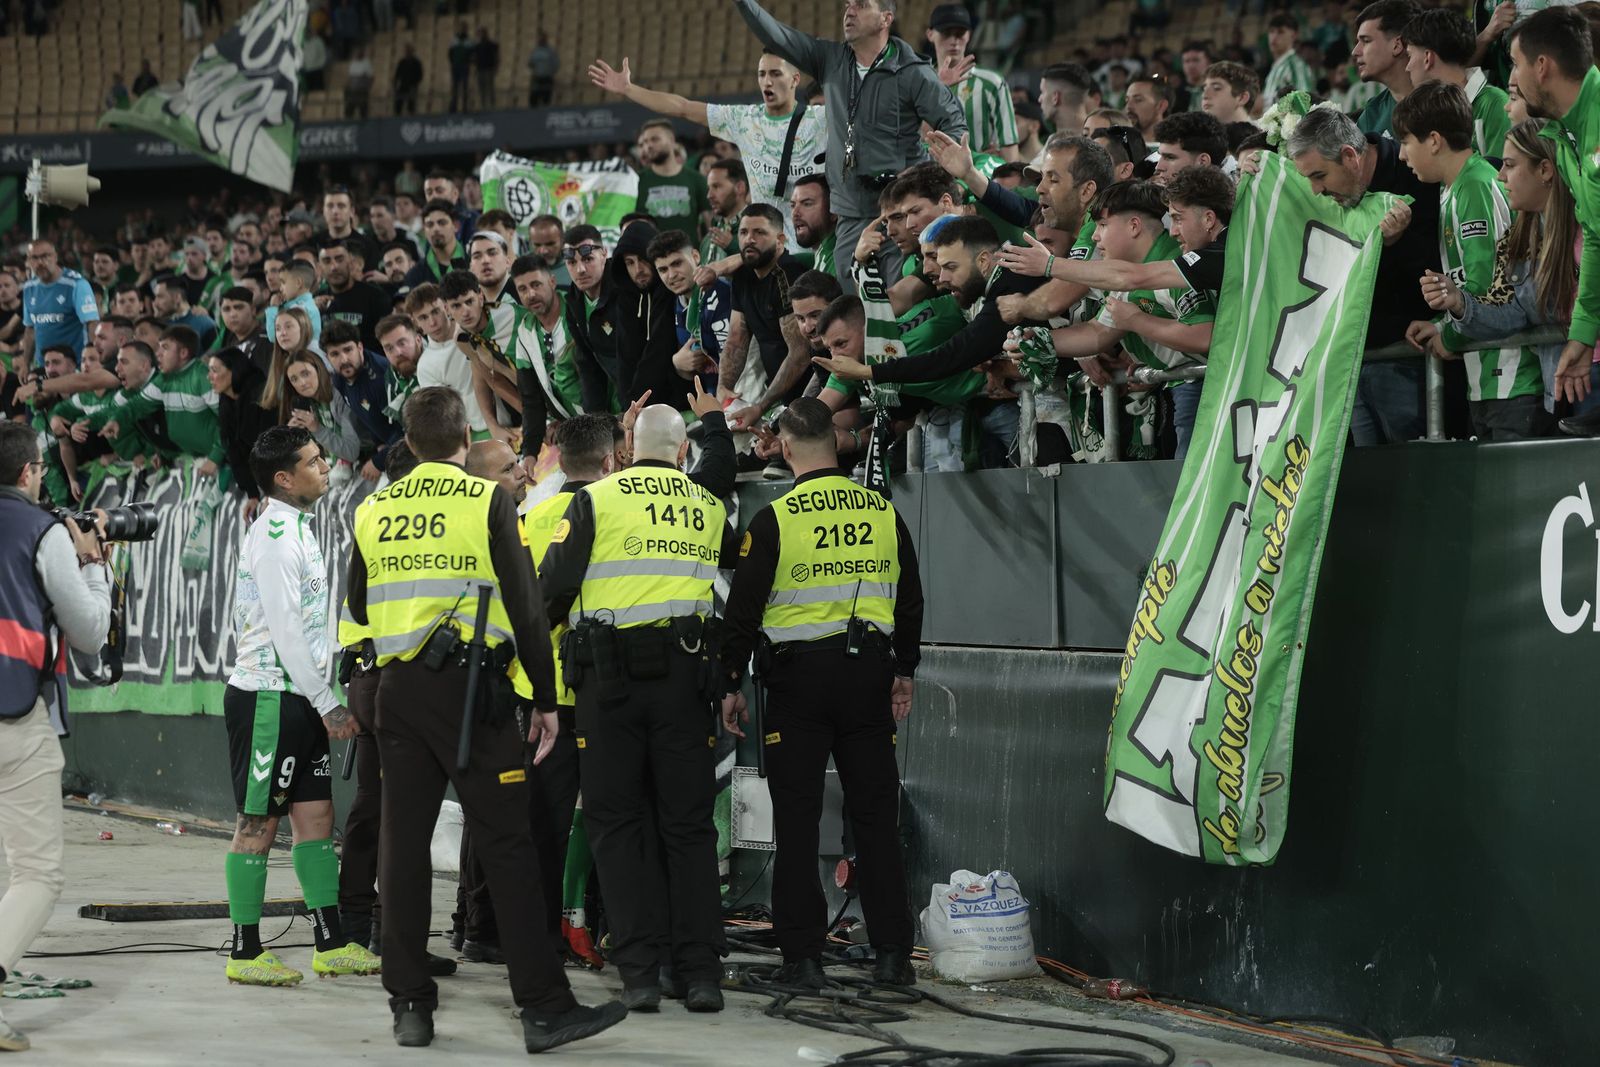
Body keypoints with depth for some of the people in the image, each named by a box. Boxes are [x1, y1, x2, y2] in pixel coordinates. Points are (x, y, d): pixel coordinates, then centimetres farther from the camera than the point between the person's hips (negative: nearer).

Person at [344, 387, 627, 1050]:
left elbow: (358, 606, 19)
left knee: (403, 841, 8)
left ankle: (409, 1005, 9)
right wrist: (545, 699, -2)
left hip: (398, 689, 4)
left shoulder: (374, 511, 8)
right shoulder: (488, 500, -4)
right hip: (470, 685, -4)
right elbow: (525, 605, -7)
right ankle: (544, 1007, -5)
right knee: (506, 844, -4)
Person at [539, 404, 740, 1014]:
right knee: (688, 824, 7)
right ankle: (700, 972, 3)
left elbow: (555, 586, -3)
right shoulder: (709, 507, 11)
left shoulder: (595, 500, 0)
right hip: (682, 674, 2)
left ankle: (640, 972, -1)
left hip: (609, 672, -2)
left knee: (618, 822, 4)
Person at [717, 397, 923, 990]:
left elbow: (744, 608, -4)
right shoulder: (883, 512, 4)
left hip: (799, 674, -3)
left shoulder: (774, 519, -8)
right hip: (869, 668, 3)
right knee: (876, 816, 8)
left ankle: (803, 956, 1)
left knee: (797, 820, 2)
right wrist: (904, 670, 24)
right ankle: (892, 953, 9)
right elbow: (910, 600, 13)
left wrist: (731, 685, 5)